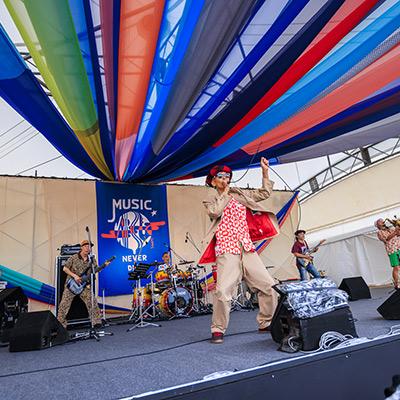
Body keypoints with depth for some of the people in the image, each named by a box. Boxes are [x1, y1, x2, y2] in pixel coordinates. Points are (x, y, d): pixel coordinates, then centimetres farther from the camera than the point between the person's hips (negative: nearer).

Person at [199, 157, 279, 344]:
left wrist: (265, 172, 15)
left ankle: (266, 324, 21)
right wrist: (225, 194, -1)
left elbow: (264, 193, 23)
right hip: (227, 252, -4)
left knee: (269, 286, 2)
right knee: (223, 291, -18)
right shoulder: (210, 201, 11)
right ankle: (218, 330, 3)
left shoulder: (241, 195, 21)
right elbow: (215, 211, -12)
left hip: (247, 250, 4)